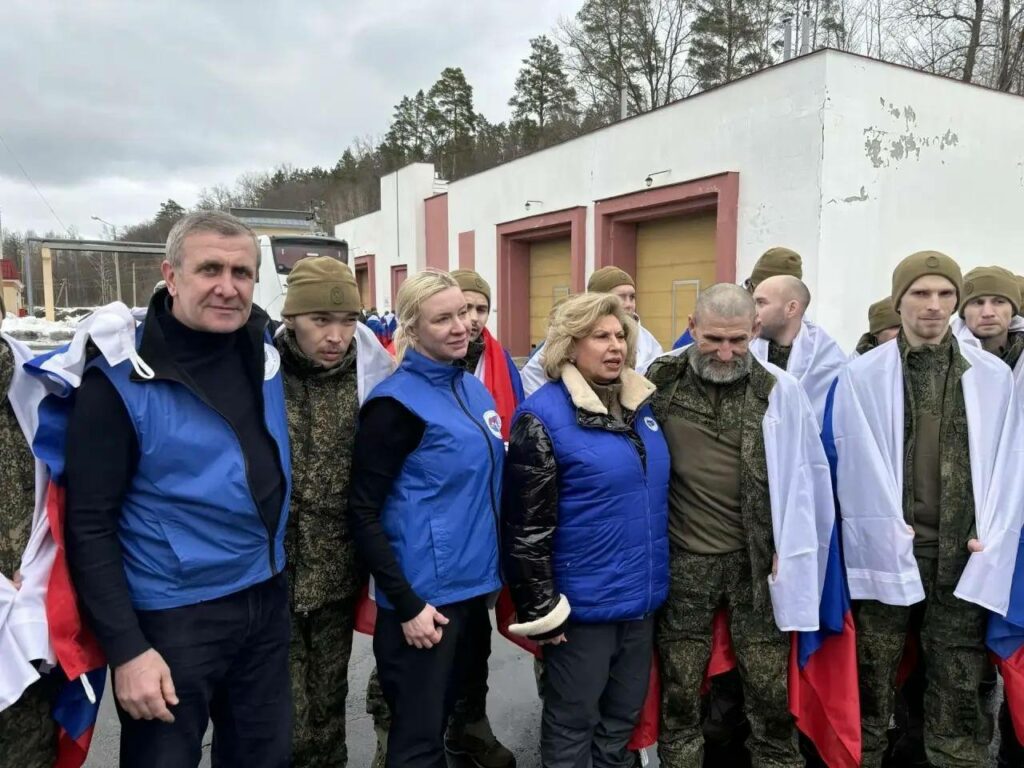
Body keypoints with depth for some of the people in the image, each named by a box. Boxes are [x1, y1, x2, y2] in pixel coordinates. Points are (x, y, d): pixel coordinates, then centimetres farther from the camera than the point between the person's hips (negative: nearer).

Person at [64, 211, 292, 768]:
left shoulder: (261, 344, -3)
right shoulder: (121, 380, -17)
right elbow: (90, 527, -15)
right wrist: (126, 649, -16)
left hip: (266, 598, 5)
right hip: (173, 617, -5)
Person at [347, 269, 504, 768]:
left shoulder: (474, 390, 7)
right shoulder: (397, 402, -16)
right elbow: (362, 513, -16)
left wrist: (488, 570, 13)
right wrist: (406, 604, -18)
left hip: (470, 583, 7)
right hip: (423, 594, -7)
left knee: (438, 717, 23)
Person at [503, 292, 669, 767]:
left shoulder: (641, 403, 6)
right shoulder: (543, 415, -16)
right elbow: (527, 523, -16)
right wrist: (539, 607, -15)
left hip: (642, 595, 7)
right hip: (584, 601, -7)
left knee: (624, 716, 22)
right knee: (572, 724, 12)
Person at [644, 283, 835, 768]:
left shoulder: (779, 391, -4)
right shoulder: (659, 382, -3)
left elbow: (811, 474, 4)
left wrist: (796, 552, 4)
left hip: (757, 560, 0)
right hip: (682, 560, 1)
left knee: (770, 691, 9)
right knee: (679, 690, 11)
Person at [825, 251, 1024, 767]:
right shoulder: (861, 375, -2)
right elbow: (853, 465, -4)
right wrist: (891, 533, -8)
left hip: (964, 556, 2)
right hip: (886, 553, -1)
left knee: (959, 688, 10)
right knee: (873, 682, 11)